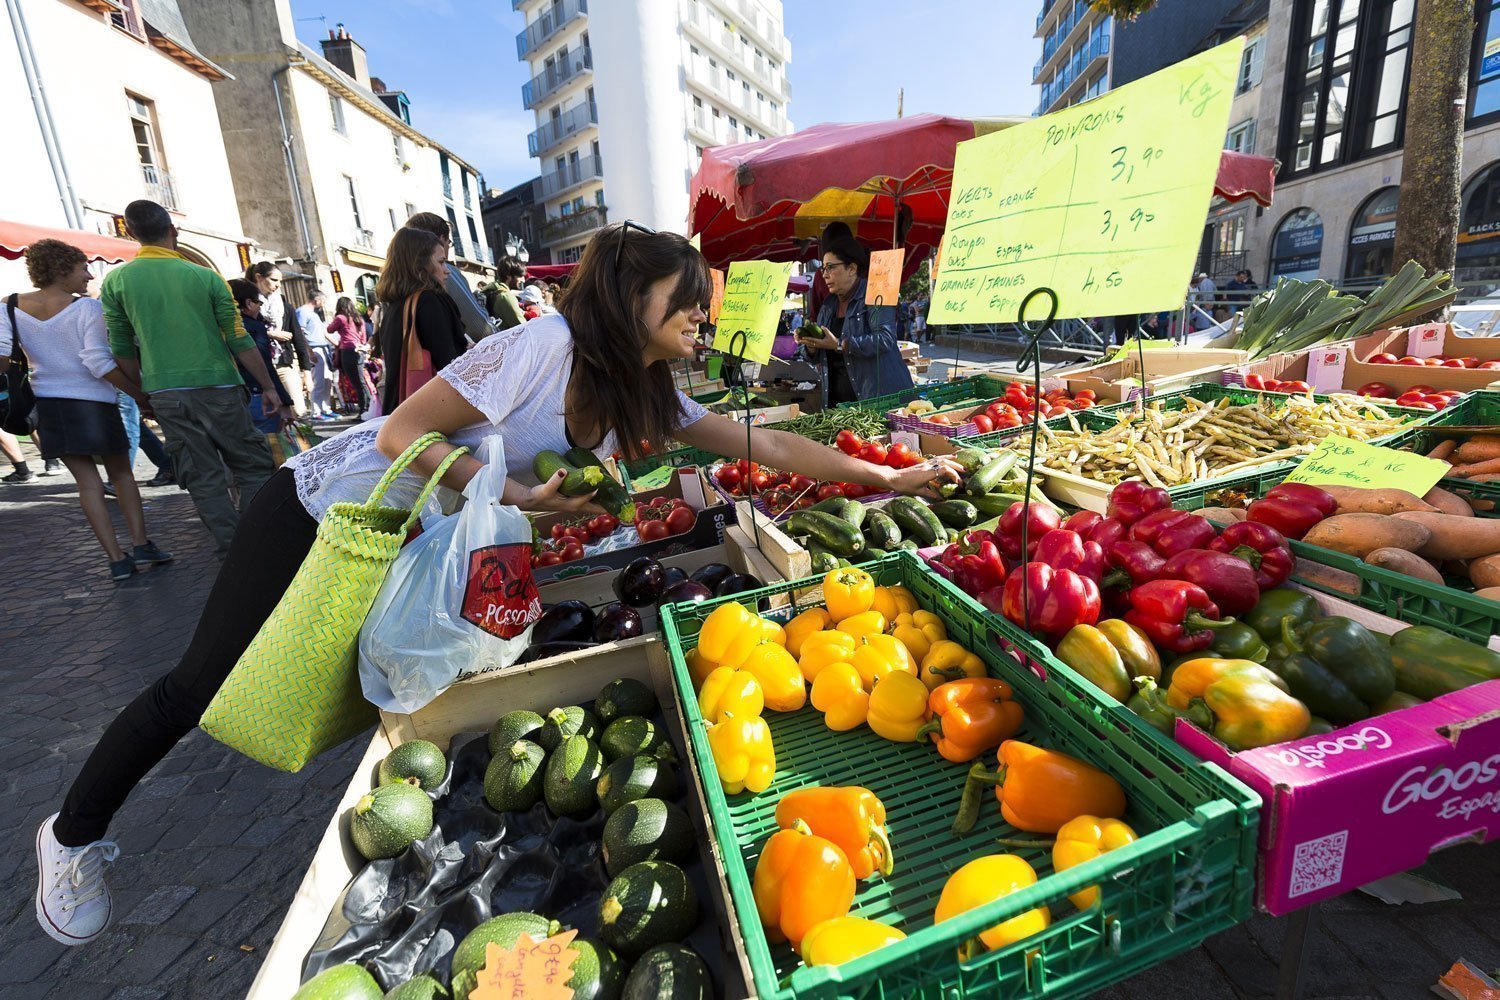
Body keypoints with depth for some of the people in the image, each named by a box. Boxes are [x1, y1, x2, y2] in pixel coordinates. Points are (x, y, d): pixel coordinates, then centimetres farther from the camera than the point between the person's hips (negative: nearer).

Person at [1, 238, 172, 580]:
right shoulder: (87, 308, -10)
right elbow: (99, 363, -17)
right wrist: (138, 393, -10)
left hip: (48, 405, 4)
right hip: (94, 402, -4)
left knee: (87, 482, 5)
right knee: (121, 474, 12)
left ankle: (117, 559, 1)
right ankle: (141, 544, 4)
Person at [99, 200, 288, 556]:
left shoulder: (115, 280, 4)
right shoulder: (205, 276, -2)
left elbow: (122, 350, 7)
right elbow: (239, 341, -4)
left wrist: (141, 393, 20)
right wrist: (269, 387, 3)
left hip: (165, 393, 3)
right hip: (216, 385, -2)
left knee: (202, 478, 7)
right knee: (254, 466, 6)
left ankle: (233, 549, 9)